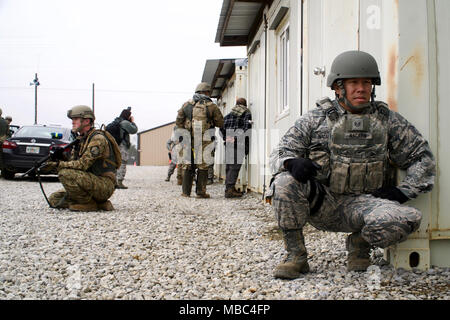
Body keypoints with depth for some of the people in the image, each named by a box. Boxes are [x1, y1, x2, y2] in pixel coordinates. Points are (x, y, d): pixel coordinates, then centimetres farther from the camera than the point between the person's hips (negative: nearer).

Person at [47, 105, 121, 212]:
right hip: (91, 182, 10)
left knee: (65, 174, -27)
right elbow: (73, 162, 11)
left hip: (104, 185, -10)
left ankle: (90, 204, -10)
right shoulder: (80, 139, 15)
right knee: (54, 199, 6)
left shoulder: (98, 138, -15)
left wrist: (59, 164, -20)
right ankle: (99, 203, 4)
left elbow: (83, 164, -22)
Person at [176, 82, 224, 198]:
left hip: (189, 139, 3)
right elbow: (221, 123, 5)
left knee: (188, 165, 11)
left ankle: (186, 191, 11)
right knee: (203, 165, 4)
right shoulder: (211, 106, 1)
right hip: (204, 140, -2)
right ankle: (200, 192, 4)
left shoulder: (187, 104, 8)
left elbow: (178, 122, 8)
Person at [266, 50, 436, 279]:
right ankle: (296, 255, -10)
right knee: (285, 182, -29)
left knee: (399, 220, -31)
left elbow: (423, 157, 13)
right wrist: (292, 162, -24)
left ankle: (360, 243, 5)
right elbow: (281, 152, 1)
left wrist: (402, 191, -1)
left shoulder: (387, 120, 9)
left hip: (363, 202, 1)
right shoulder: (315, 119, 5)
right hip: (320, 203, 0)